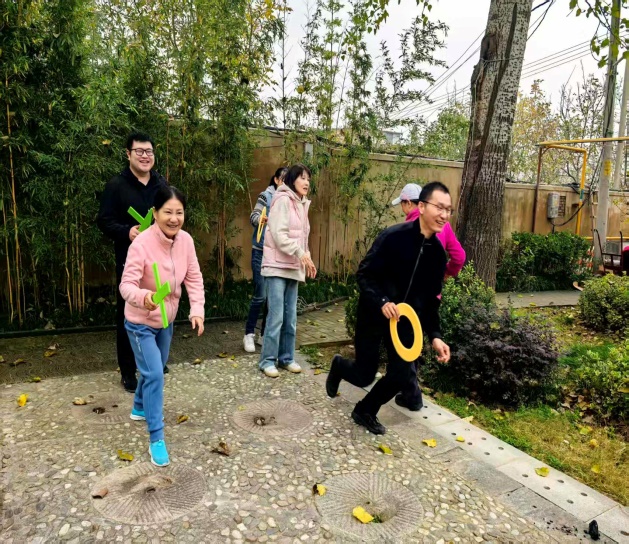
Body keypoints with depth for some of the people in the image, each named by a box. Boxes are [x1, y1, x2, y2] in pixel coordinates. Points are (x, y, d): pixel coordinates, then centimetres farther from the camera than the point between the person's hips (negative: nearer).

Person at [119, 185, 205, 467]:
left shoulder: (185, 240, -12)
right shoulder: (142, 244, -28)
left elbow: (194, 278, -7)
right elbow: (127, 284, -30)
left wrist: (197, 310, -17)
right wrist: (143, 297, -51)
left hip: (166, 321, 6)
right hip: (140, 323, -6)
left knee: (155, 370, 24)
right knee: (154, 375, -11)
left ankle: (139, 408, 52)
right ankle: (156, 438, 5)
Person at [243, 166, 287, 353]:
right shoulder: (266, 195, -5)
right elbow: (253, 217, -13)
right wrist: (261, 219, -33)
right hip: (262, 251, -5)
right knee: (260, 295, -4)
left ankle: (265, 334, 21)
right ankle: (249, 334, 11)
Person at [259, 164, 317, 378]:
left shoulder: (302, 204, 15)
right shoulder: (283, 200, -9)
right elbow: (278, 234, -18)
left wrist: (306, 258, 7)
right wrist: (300, 253, -20)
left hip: (293, 268, 8)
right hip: (277, 266, -8)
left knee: (290, 317, 10)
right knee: (276, 316, -7)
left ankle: (286, 358, 21)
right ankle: (267, 360, 5)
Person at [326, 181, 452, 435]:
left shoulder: (438, 252, -1)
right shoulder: (393, 236, -20)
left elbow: (431, 299, 5)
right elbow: (364, 275, -16)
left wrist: (434, 335, -4)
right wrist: (382, 302, -31)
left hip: (404, 320, 5)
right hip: (374, 315, -5)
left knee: (403, 373, -3)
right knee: (364, 375, 4)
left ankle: (365, 412, 24)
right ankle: (339, 365, 42)